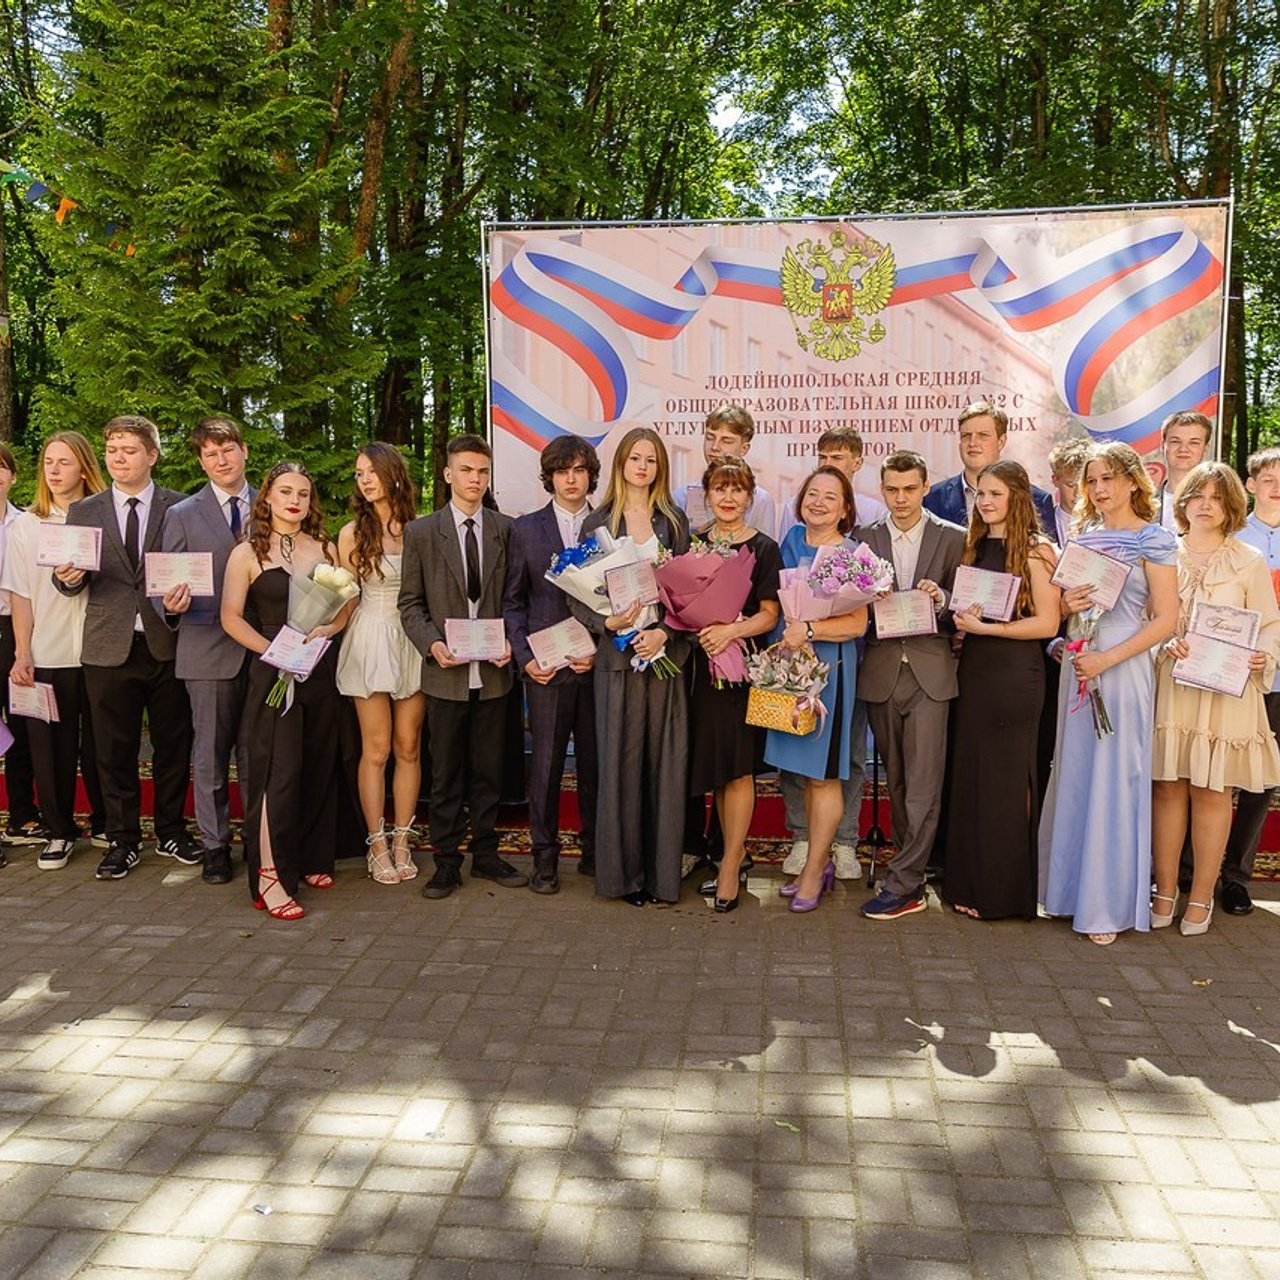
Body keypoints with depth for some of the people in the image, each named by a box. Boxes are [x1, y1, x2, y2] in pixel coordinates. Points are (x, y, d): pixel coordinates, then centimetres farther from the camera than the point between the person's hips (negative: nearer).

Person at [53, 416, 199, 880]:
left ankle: (171, 832, 24)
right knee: (115, 750, 6)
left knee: (172, 745, 8)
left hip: (167, 644, -1)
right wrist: (69, 578, -15)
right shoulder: (83, 512, 9)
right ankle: (123, 841, 19)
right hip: (109, 647, 1)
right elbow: (71, 583, 8)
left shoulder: (180, 508, 4)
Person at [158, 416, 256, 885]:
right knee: (211, 753, 4)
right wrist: (172, 604, -20)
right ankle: (215, 844, 17)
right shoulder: (182, 515, 5)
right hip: (209, 648, -1)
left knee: (257, 752, 7)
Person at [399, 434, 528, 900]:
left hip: (493, 671, 2)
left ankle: (485, 854, 23)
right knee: (446, 772, 6)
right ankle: (447, 861, 16)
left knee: (489, 770, 10)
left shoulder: (505, 529, 6)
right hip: (445, 671, -1)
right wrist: (432, 643, -13)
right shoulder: (421, 531, 3)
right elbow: (410, 602, 3)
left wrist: (511, 641, -7)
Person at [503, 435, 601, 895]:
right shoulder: (525, 529, 8)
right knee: (546, 762, 3)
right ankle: (545, 855, 15)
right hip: (545, 665, 0)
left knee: (596, 759, 6)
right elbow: (513, 601, 8)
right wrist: (525, 657, -3)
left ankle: (594, 851, 19)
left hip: (598, 664, 0)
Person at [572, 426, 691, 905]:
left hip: (665, 652, 1)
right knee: (620, 761, 1)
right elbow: (578, 594, 3)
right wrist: (608, 623, -15)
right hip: (617, 656, -1)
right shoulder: (598, 523, 6)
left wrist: (664, 632, -11)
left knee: (665, 761, 2)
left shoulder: (674, 521, 10)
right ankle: (623, 871, 11)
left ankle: (662, 870, 12)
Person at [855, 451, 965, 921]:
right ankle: (913, 869, 24)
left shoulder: (953, 538, 4)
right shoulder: (864, 539, 9)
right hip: (881, 671, 3)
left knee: (923, 784, -6)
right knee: (895, 780, 11)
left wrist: (941, 597, -17)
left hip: (930, 672, -3)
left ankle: (901, 885, -1)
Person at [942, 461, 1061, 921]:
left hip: (1015, 672, -6)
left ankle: (1005, 892, 13)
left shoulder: (1035, 549, -6)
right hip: (974, 668, 6)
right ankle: (970, 884, 19)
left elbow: (1048, 622, -11)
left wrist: (985, 627, -16)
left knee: (1007, 779, 2)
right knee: (970, 775, 9)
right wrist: (958, 614, 0)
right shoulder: (974, 546, 13)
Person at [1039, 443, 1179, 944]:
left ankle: (1108, 904, 10)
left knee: (1114, 782, -2)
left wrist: (1107, 659, -18)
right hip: (1078, 663, 6)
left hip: (1122, 668, -5)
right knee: (1073, 777, 9)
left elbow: (1166, 619, -10)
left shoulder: (1152, 539, -5)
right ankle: (1070, 887, 23)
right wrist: (1066, 604, -5)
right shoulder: (1083, 535, 12)